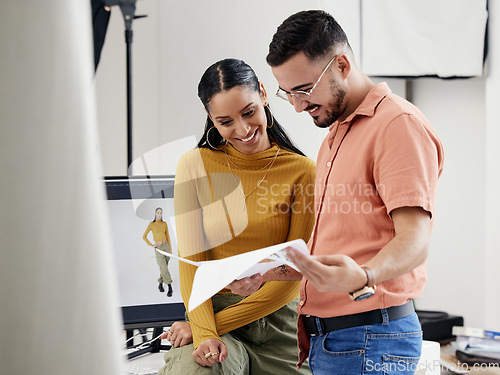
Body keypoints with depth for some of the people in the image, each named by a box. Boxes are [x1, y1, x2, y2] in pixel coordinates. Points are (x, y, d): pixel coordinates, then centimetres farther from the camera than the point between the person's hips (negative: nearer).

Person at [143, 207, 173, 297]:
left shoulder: (164, 224, 7)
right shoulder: (151, 224, -2)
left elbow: (168, 236, 10)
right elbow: (144, 237, 0)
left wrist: (170, 248, 4)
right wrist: (151, 245, -8)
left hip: (166, 246, 3)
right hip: (158, 248, -3)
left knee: (163, 267, 8)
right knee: (164, 268, -11)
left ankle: (160, 284, 28)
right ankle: (170, 288, -11)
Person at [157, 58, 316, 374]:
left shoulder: (301, 171, -1)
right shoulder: (195, 166, 3)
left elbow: (293, 276, -4)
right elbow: (191, 262, -2)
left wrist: (217, 323, -11)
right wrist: (204, 331, -18)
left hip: (278, 323, 2)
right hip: (210, 316, -2)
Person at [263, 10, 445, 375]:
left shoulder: (400, 124, -11)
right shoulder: (334, 137, 20)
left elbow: (414, 240, -21)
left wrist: (362, 278, -39)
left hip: (369, 341, -9)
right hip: (323, 337, 9)